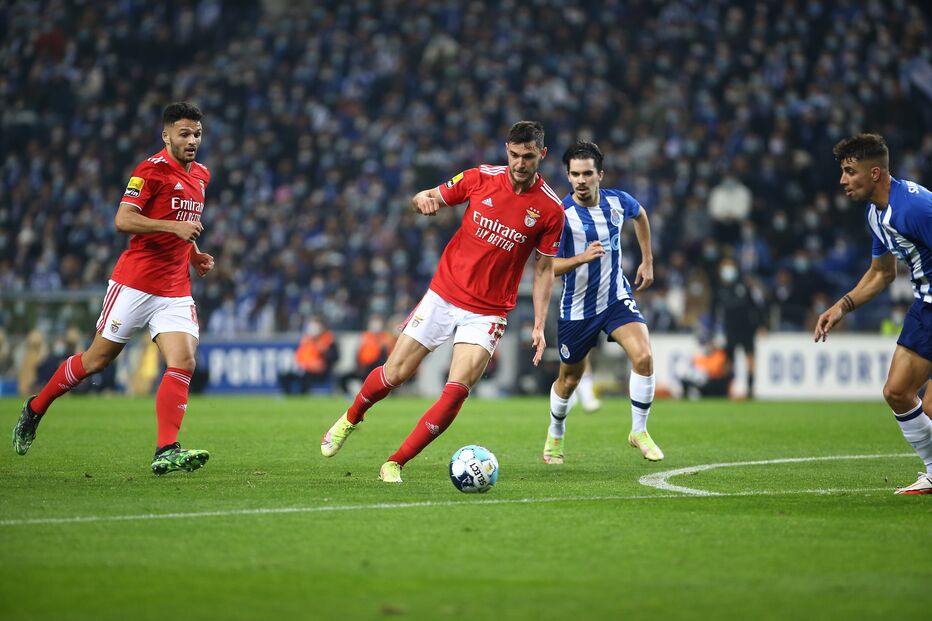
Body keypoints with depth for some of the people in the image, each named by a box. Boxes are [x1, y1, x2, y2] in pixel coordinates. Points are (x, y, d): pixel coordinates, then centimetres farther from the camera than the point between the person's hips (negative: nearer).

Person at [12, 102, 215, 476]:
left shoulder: (201, 175, 14)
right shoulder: (152, 169, -10)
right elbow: (122, 220, -19)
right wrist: (173, 226, -27)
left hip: (175, 290, 6)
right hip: (135, 283, -6)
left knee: (184, 362, -14)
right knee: (98, 358, 5)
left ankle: (166, 452, -19)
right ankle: (35, 409, 27)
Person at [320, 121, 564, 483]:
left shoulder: (550, 209, -8)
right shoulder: (481, 178, -5)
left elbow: (544, 269, 2)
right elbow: (431, 198, 8)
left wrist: (539, 325, -5)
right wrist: (423, 201, -17)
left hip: (488, 312, -1)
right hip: (444, 294, 1)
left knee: (456, 391, -16)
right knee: (394, 374, 3)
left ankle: (395, 464, -3)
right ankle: (350, 419, 34)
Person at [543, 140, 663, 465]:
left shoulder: (618, 202, -7)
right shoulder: (561, 214, -19)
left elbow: (640, 215, 19)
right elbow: (546, 265, -21)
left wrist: (647, 262, 18)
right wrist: (581, 258, -38)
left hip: (616, 298, 2)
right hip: (577, 308, -2)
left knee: (644, 357, -21)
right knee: (569, 379, 12)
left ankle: (639, 431, -3)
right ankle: (555, 435, 42)